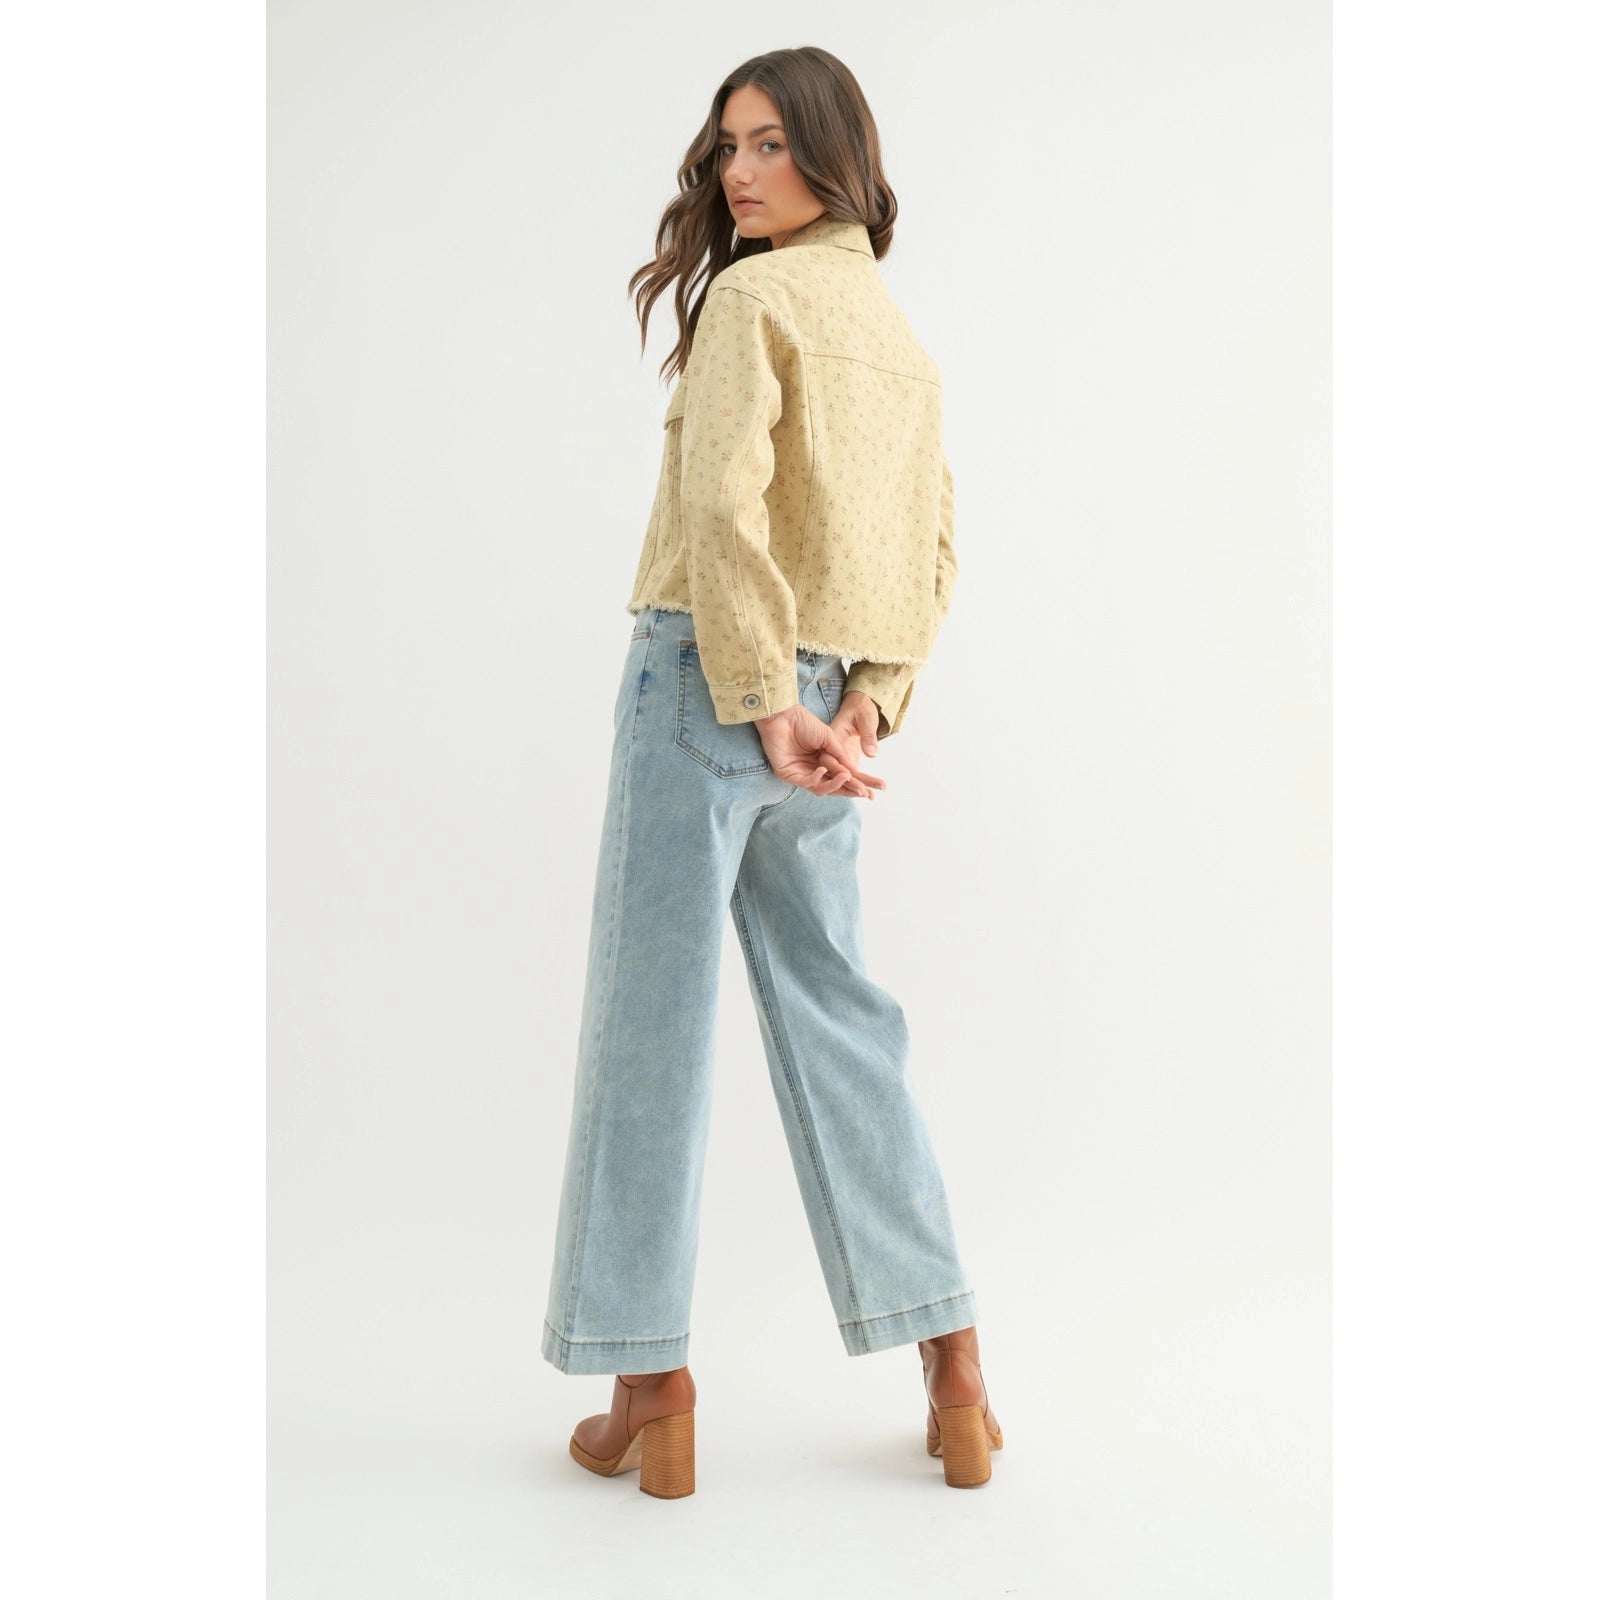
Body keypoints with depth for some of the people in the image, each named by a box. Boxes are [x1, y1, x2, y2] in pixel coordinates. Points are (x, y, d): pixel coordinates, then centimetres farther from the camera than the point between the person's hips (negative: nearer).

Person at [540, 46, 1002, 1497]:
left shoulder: (753, 297, -7)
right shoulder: (902, 332, 16)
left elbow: (723, 508, -20)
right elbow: (936, 547, 11)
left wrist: (764, 705, -17)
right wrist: (865, 705, 2)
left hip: (708, 682, -7)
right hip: (825, 698, 7)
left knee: (652, 1024, 1)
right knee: (834, 1010, 13)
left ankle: (649, 1388, 8)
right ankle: (953, 1373, 15)